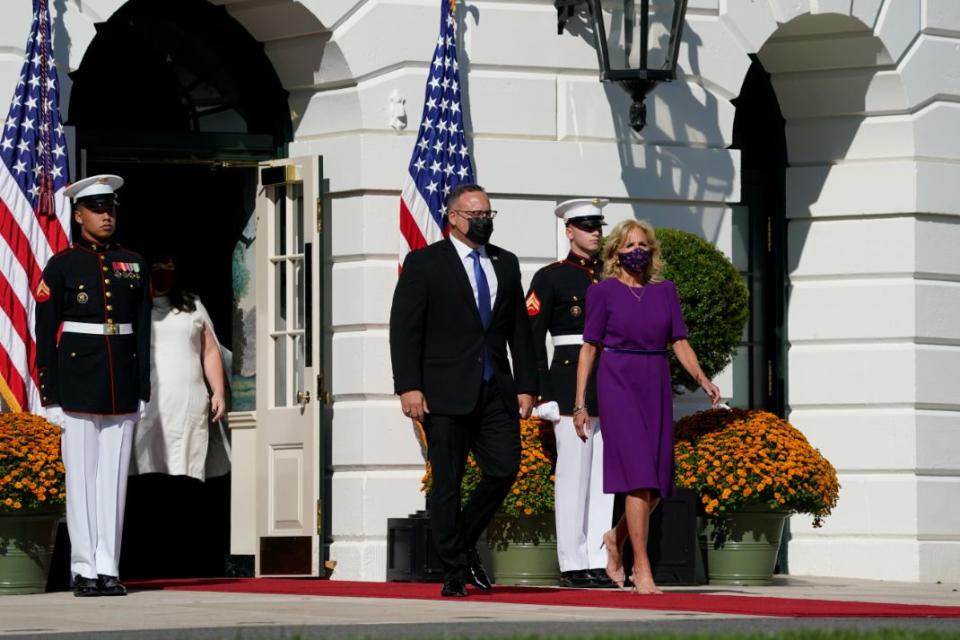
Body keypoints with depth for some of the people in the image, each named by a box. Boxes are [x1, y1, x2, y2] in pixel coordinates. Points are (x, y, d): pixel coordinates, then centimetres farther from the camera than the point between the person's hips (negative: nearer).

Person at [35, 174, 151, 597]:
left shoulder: (133, 266, 10)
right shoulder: (61, 266, -1)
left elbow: (143, 334, 12)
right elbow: (45, 336, -3)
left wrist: (142, 392, 6)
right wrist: (51, 399, -8)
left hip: (121, 387, 3)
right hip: (77, 385, -3)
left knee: (114, 477, 3)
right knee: (81, 477, -2)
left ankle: (109, 568, 5)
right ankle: (84, 570, 1)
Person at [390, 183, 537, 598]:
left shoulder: (506, 264, 15)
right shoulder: (424, 264, 0)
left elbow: (519, 330, 15)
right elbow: (404, 329, -5)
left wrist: (526, 385, 8)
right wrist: (408, 387, -14)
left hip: (496, 392, 4)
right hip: (445, 392, -4)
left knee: (504, 470, -3)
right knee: (447, 482, -2)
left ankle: (464, 543, 20)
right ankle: (454, 572, 5)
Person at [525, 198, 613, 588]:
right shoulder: (550, 278, 0)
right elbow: (531, 339, -4)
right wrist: (541, 394, -11)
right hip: (570, 389, -5)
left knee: (604, 478, 4)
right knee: (573, 476, -5)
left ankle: (598, 563, 7)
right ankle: (572, 566, -3)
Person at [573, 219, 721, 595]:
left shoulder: (665, 291, 11)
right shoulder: (603, 292, 0)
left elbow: (679, 342, 9)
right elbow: (589, 348, 1)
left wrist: (702, 379, -8)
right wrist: (580, 404, -3)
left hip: (656, 387, 5)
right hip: (618, 384, -5)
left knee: (658, 483, 5)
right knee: (638, 476, -14)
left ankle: (616, 538, 32)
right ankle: (641, 567, -11)